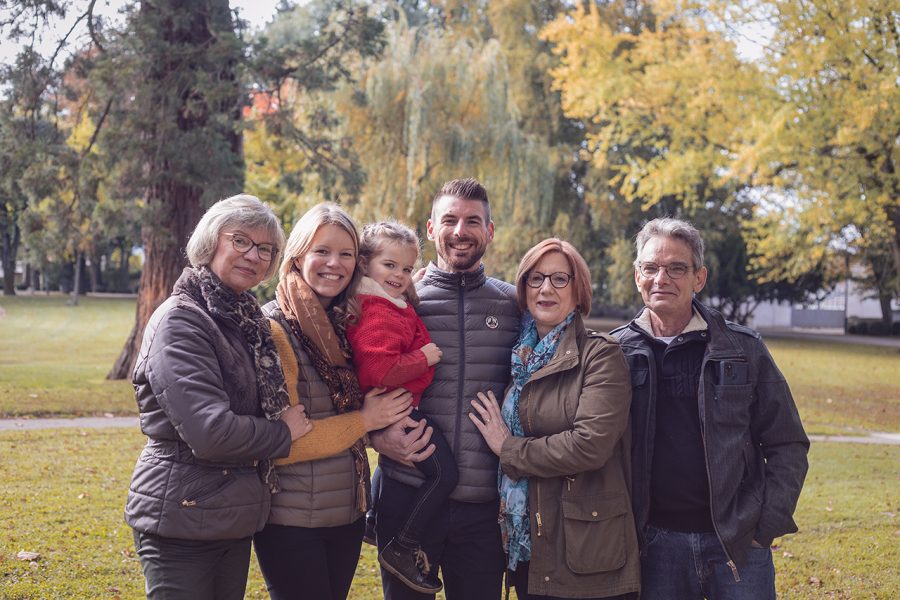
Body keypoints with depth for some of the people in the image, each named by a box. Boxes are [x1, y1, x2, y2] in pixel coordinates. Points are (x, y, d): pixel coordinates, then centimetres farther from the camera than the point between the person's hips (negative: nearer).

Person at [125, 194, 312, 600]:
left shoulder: (246, 319, 9)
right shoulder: (180, 320, -17)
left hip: (235, 520, 8)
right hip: (182, 522, -8)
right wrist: (284, 433, -11)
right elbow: (210, 432, -25)